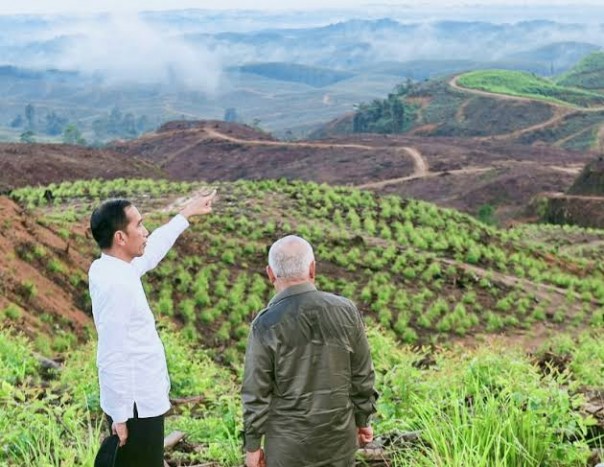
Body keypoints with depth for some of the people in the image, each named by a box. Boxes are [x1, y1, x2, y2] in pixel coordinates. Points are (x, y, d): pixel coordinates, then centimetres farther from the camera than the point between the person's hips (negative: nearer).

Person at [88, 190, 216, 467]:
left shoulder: (114, 269, 4)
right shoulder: (115, 284, -25)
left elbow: (150, 251, 25)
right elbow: (112, 357, -25)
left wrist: (185, 215, 34)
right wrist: (120, 415, -22)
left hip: (139, 399, 10)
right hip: (137, 405, -10)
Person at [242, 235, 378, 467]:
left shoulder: (266, 325, -16)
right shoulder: (345, 310, -7)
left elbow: (256, 392, -11)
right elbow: (362, 374, 1)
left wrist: (252, 444, 0)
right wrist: (362, 419, 15)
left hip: (289, 440, -3)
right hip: (339, 435, 3)